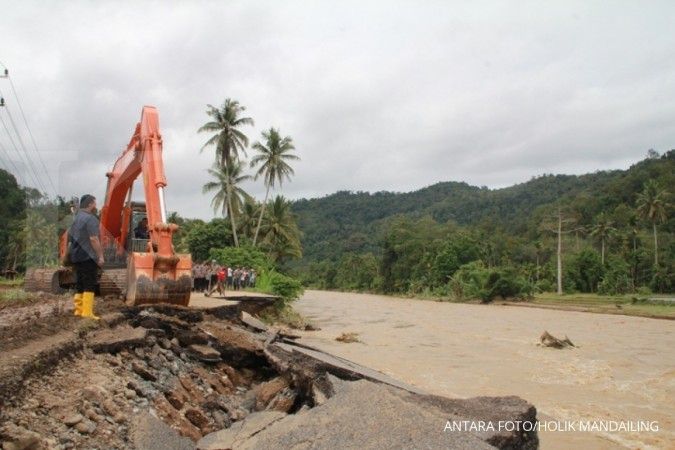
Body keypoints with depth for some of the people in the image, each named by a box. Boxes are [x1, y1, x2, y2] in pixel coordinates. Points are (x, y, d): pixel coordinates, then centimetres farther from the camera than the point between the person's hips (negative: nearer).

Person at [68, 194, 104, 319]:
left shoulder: (75, 219, 16)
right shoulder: (90, 219, -12)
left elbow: (70, 239, 20)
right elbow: (93, 239, -20)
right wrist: (100, 256, -18)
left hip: (76, 256, 9)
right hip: (88, 257, -9)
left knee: (80, 284, 14)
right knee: (89, 285, -7)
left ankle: (79, 309, 18)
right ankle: (87, 312, -9)